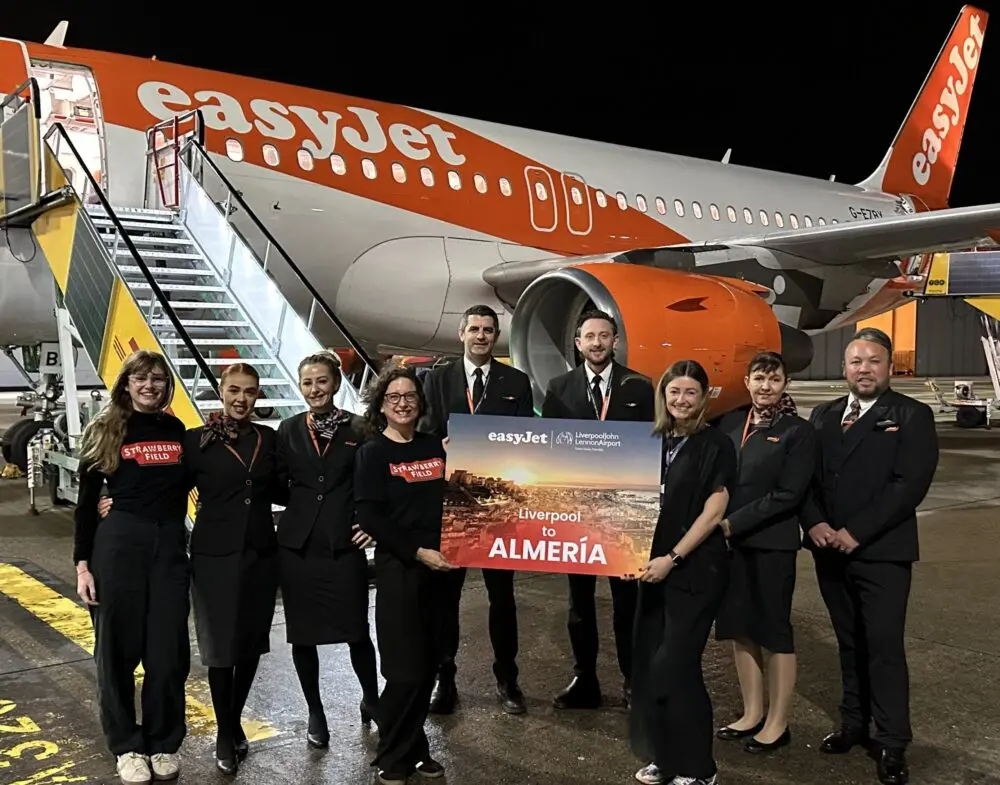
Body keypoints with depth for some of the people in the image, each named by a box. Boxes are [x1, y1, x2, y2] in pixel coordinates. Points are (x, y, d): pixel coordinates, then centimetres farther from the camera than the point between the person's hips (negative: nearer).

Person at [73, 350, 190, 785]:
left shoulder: (181, 432, 7)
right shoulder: (105, 432, 1)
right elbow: (86, 504, 1)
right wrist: (82, 563, -3)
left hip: (171, 546, 2)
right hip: (118, 544, -2)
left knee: (168, 650, 6)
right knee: (119, 648, 6)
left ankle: (165, 743, 23)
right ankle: (126, 745, 22)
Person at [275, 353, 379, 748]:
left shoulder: (359, 429, -1)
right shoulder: (289, 430, 4)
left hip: (344, 545, -2)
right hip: (297, 545, 2)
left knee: (357, 631, 4)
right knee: (302, 633, 9)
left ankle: (371, 700, 29)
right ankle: (315, 713, 26)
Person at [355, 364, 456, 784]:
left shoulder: (435, 446, 8)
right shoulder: (373, 452, -4)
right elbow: (370, 516, -12)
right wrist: (418, 552, -16)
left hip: (438, 565, 4)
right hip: (397, 567, -4)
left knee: (427, 665, 9)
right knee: (406, 669, -2)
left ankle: (414, 749, 26)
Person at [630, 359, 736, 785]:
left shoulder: (716, 445, -7)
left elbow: (714, 512, -12)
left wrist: (672, 558, -17)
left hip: (696, 568, -6)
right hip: (654, 565, 6)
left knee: (674, 666, -5)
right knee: (648, 663, 8)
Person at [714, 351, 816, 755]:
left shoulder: (798, 432, -7)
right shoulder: (730, 422, 7)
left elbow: (789, 494, -13)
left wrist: (734, 523, -16)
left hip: (772, 544, -5)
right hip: (729, 541, 5)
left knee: (774, 630, 5)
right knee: (740, 628, 12)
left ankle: (777, 723, 18)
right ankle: (751, 713, 27)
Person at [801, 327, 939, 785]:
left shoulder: (912, 416, -4)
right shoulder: (823, 416, 12)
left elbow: (911, 484, -13)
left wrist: (856, 532, -18)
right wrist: (813, 523, -9)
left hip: (882, 552, -5)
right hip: (830, 551, 5)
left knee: (884, 647, -3)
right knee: (850, 643, 14)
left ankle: (892, 743, 7)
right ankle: (854, 723, 25)